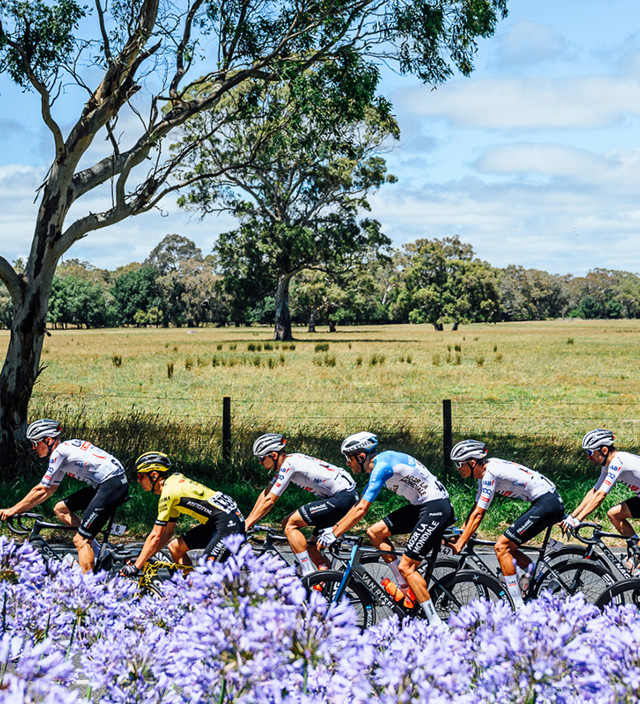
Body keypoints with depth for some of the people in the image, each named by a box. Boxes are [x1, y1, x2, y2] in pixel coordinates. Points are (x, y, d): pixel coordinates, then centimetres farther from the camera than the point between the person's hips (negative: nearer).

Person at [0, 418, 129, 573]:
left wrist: (13, 510, -2)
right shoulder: (64, 448, 18)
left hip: (113, 484, -10)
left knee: (80, 540, -11)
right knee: (60, 509, 14)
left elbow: (41, 490, -9)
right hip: (103, 484, 10)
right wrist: (19, 509, 19)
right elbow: (49, 490, 22)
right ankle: (94, 548, 11)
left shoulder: (59, 452, -10)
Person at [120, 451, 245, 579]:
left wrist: (136, 567, -8)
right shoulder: (172, 485, 16)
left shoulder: (168, 493, -13)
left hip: (230, 524, -10)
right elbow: (168, 532, 19)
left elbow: (155, 537, -13)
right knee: (175, 547, 9)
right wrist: (141, 558, 16)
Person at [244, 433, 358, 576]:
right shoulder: (286, 463, 13)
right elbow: (266, 494, 19)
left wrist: (247, 525, -11)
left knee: (289, 524, -12)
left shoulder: (289, 464, -15)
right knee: (312, 549, 12)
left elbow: (269, 500, -16)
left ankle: (309, 576, -15)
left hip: (343, 497, -10)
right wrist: (247, 520, 17)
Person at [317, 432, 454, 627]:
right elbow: (359, 506, 19)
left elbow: (361, 509, -23)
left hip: (437, 508, -10)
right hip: (421, 506, 10)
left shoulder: (382, 466, -19)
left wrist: (334, 535, -17)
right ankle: (406, 588, 9)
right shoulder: (378, 465, 11)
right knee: (375, 532, 6)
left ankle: (435, 622, -7)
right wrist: (333, 528, 17)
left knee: (406, 566, -11)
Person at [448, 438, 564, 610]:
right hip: (551, 501, 10)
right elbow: (475, 509, 19)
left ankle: (520, 608, -11)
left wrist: (460, 543, -12)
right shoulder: (485, 472, 12)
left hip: (548, 504, -10)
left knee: (502, 546, -10)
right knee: (507, 546, 12)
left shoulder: (490, 473, -16)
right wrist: (459, 533, 14)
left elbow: (478, 514, -15)